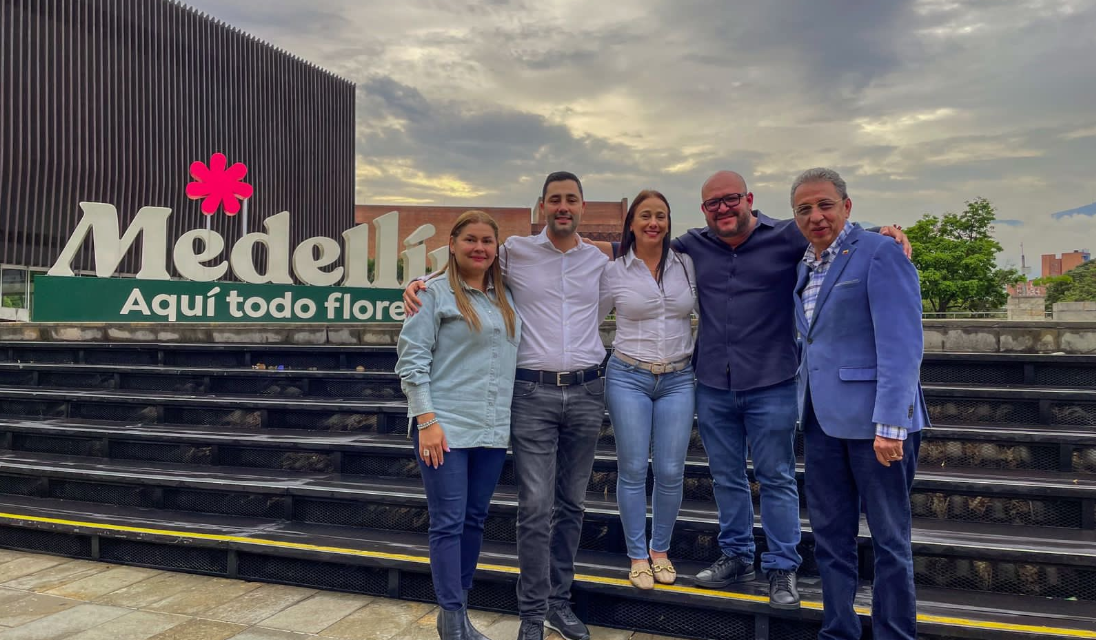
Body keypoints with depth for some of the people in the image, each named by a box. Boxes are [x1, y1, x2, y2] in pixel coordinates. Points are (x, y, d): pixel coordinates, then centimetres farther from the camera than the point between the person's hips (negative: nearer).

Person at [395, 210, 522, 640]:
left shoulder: (505, 297, 12)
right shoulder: (434, 293, -5)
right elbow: (411, 360, -9)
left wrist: (511, 420, 13)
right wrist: (426, 420, -16)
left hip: (493, 430, 6)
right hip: (446, 427, -6)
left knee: (474, 520, 13)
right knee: (449, 523, 0)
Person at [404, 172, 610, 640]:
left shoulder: (600, 262, 10)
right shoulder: (514, 252, 1)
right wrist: (418, 283, -6)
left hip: (585, 392, 4)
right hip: (533, 394, -3)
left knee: (572, 504, 11)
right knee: (535, 507, -3)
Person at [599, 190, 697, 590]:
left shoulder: (687, 265, 4)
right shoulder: (614, 272, -1)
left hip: (678, 379, 2)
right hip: (628, 378, -2)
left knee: (671, 472, 4)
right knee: (633, 470, 3)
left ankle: (660, 550, 26)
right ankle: (638, 556, 20)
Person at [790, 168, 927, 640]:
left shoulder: (879, 254, -9)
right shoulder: (805, 266, 14)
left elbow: (902, 346, -17)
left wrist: (891, 424, -22)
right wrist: (805, 407, 12)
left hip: (873, 420, -7)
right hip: (823, 420, 7)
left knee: (889, 539, 7)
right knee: (829, 535, 14)